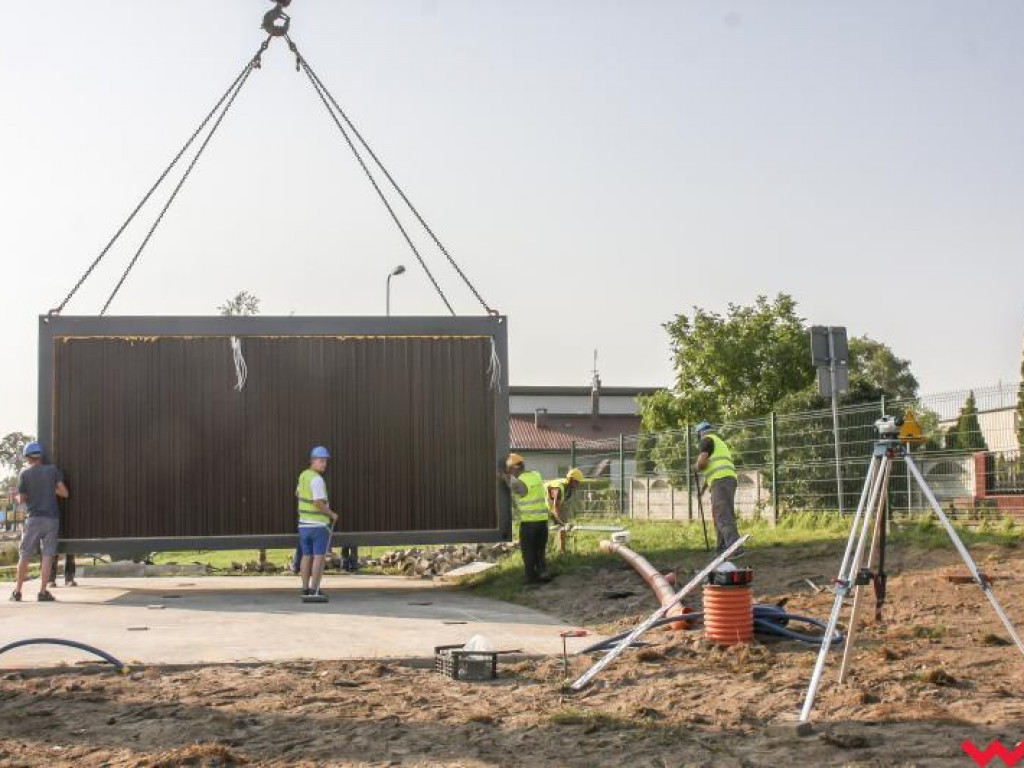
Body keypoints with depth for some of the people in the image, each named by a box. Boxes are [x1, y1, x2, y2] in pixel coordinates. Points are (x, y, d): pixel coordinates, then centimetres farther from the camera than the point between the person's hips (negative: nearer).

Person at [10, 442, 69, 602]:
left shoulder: (25, 473, -1)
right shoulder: (53, 470, 3)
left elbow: (21, 499, 3)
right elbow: (64, 493, 1)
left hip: (34, 518, -1)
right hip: (52, 518, 1)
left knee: (24, 555, 8)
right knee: (48, 555, -1)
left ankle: (17, 591, 10)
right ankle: (43, 592, -7)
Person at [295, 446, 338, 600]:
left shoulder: (304, 475, 8)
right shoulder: (317, 479, -19)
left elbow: (298, 493, 25)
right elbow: (319, 503, -24)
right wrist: (332, 514, -10)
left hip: (304, 523, 8)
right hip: (320, 524, -8)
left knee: (307, 557, 10)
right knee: (319, 557, -4)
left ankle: (305, 589, 10)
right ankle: (314, 590, -8)